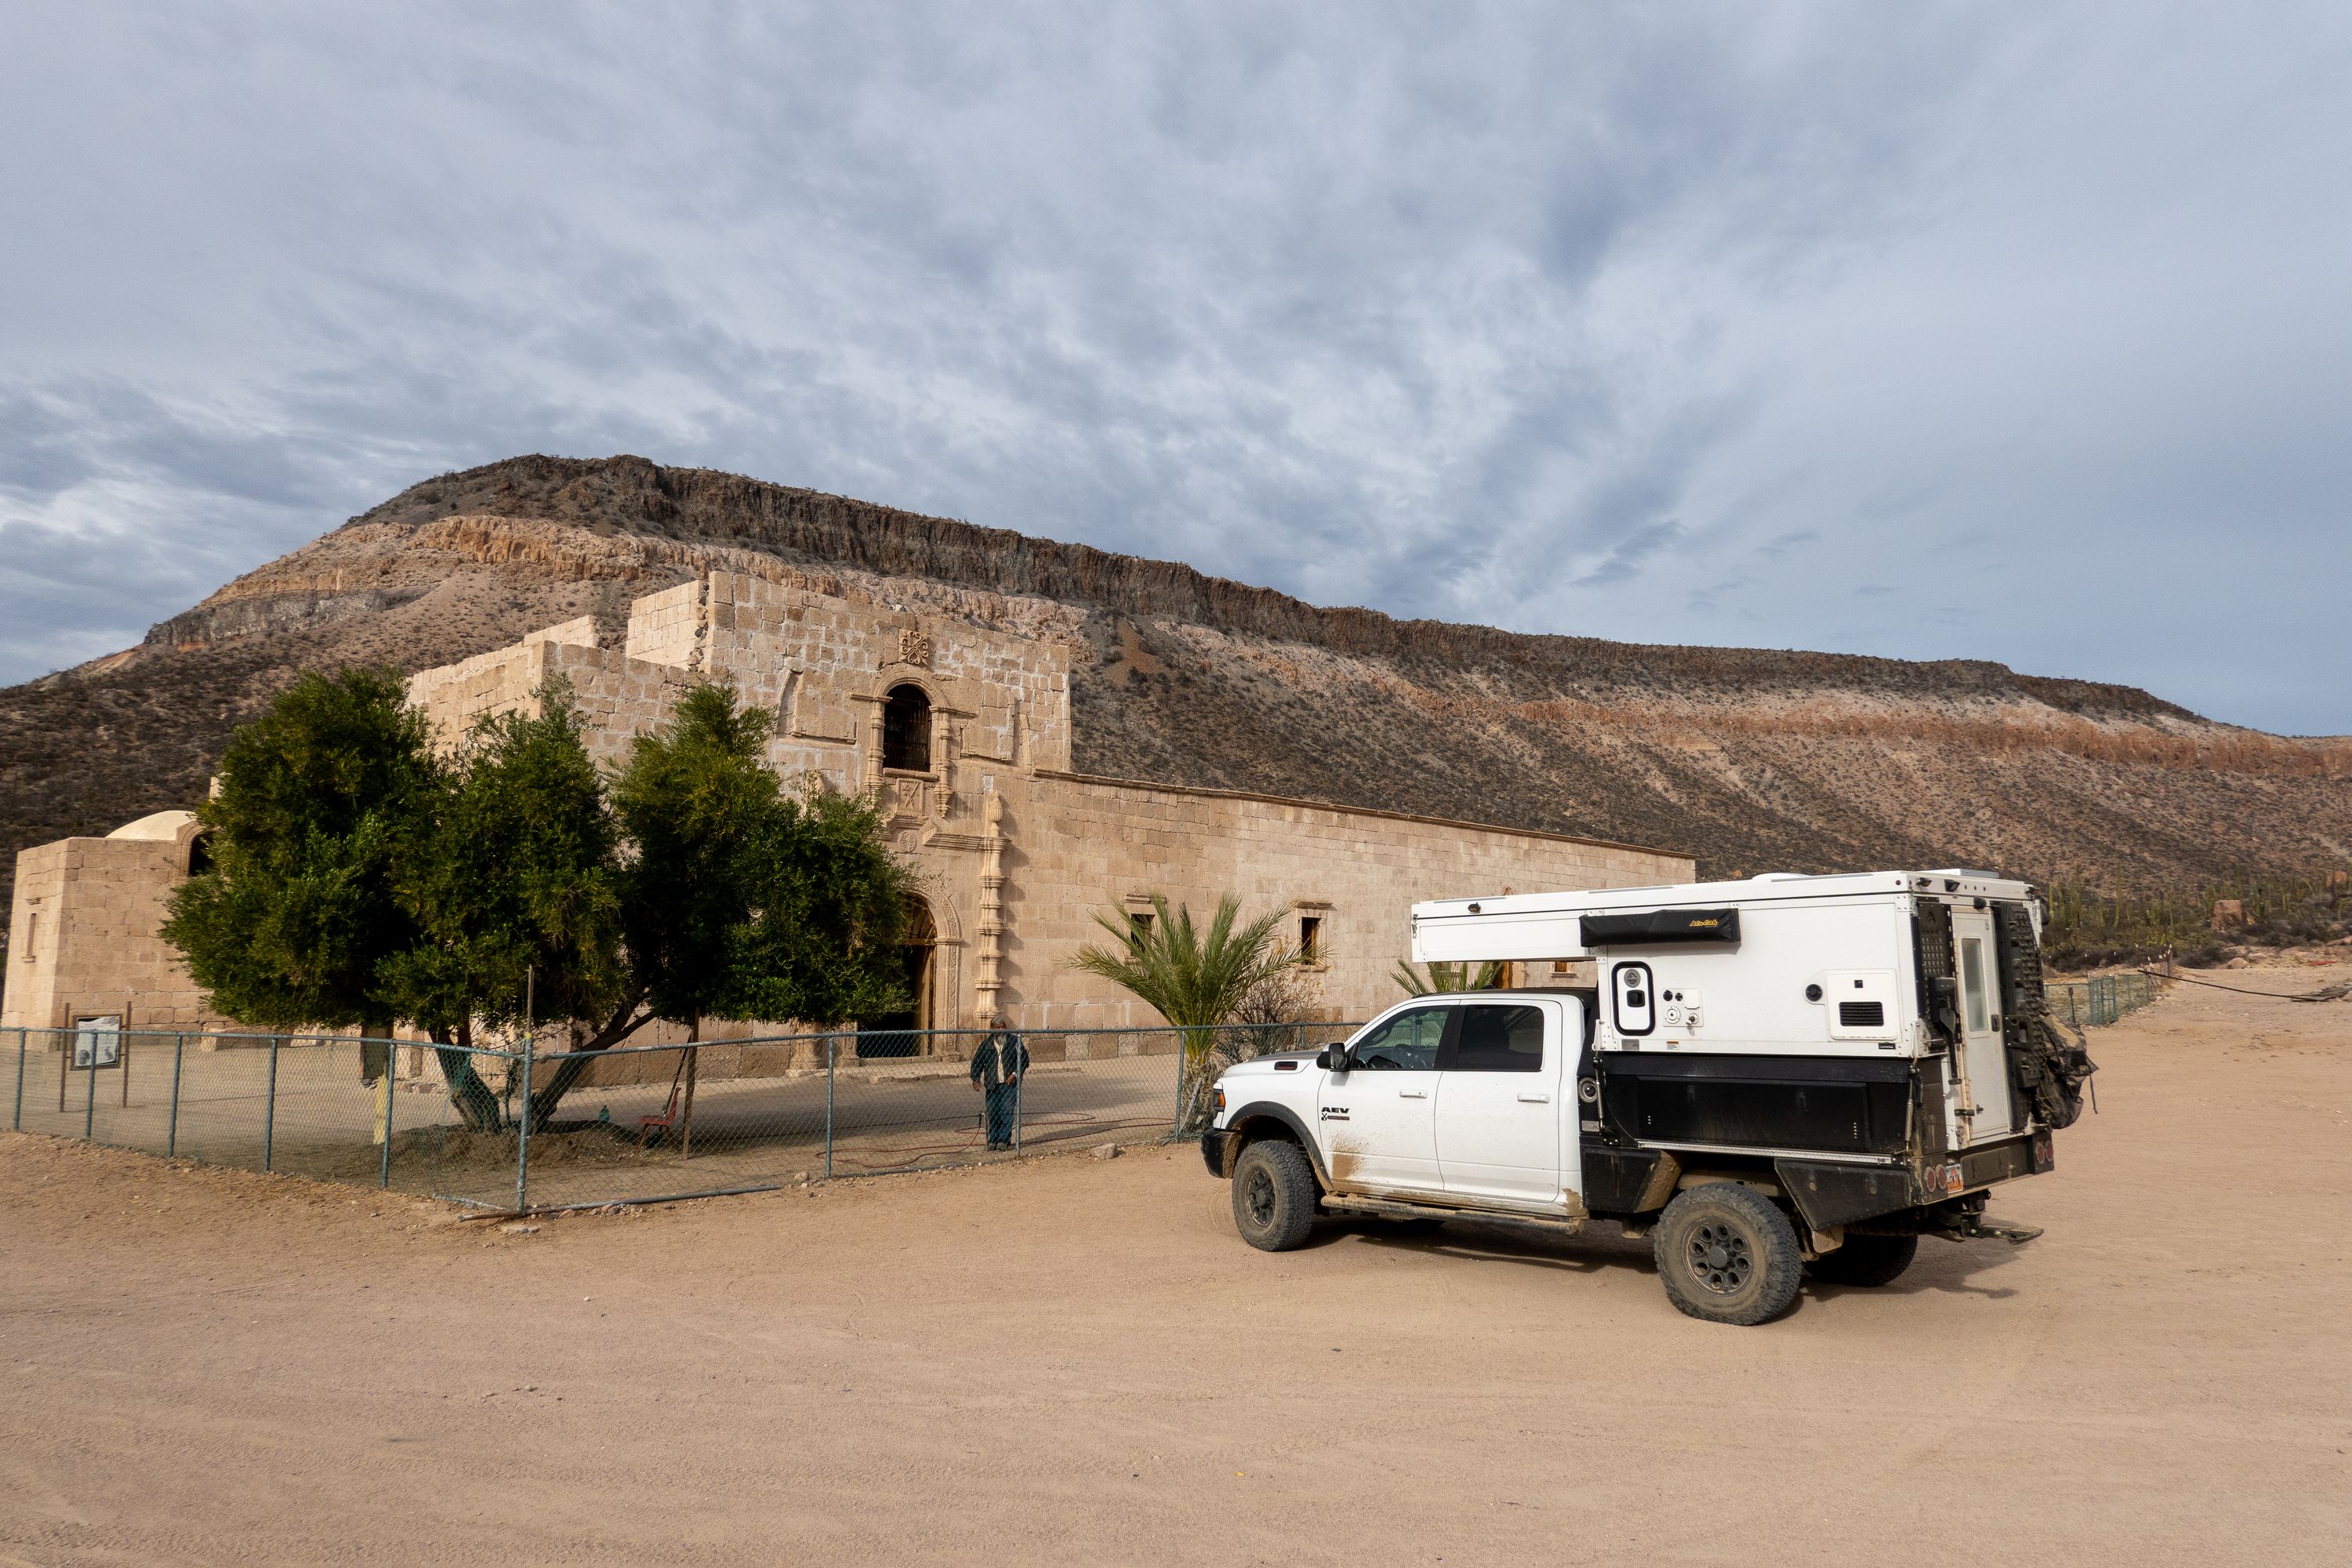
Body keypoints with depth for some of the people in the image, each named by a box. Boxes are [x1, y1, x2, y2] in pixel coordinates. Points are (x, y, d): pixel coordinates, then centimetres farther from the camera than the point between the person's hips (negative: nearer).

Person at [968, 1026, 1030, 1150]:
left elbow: (1024, 1059, 4)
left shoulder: (1014, 1041, 2)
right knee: (992, 1113, 3)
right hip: (992, 1085, 2)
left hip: (1009, 1083, -2)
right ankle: (993, 1140, 13)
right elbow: (976, 1063, 10)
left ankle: (1004, 1140, -5)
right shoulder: (986, 1045, 7)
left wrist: (1015, 1074, -7)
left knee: (1006, 1111, -8)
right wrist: (976, 1079, -3)